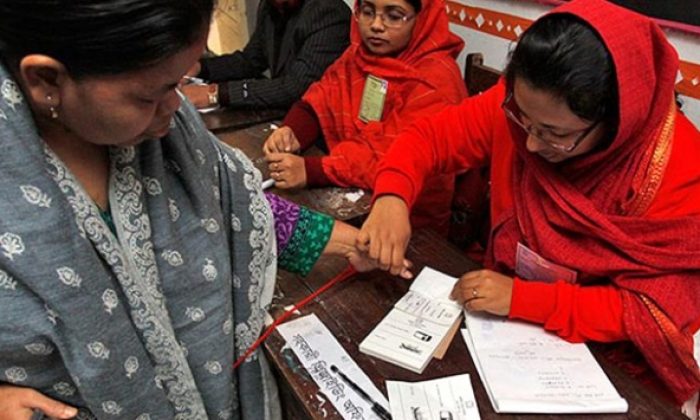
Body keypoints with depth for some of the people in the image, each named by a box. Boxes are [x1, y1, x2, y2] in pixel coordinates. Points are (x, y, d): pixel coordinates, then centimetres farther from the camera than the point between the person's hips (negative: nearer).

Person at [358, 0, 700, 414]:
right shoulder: (523, 103, -14)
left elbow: (657, 312, -19)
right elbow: (429, 136, -7)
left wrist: (522, 298, -27)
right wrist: (392, 197, -26)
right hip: (504, 319, 3)